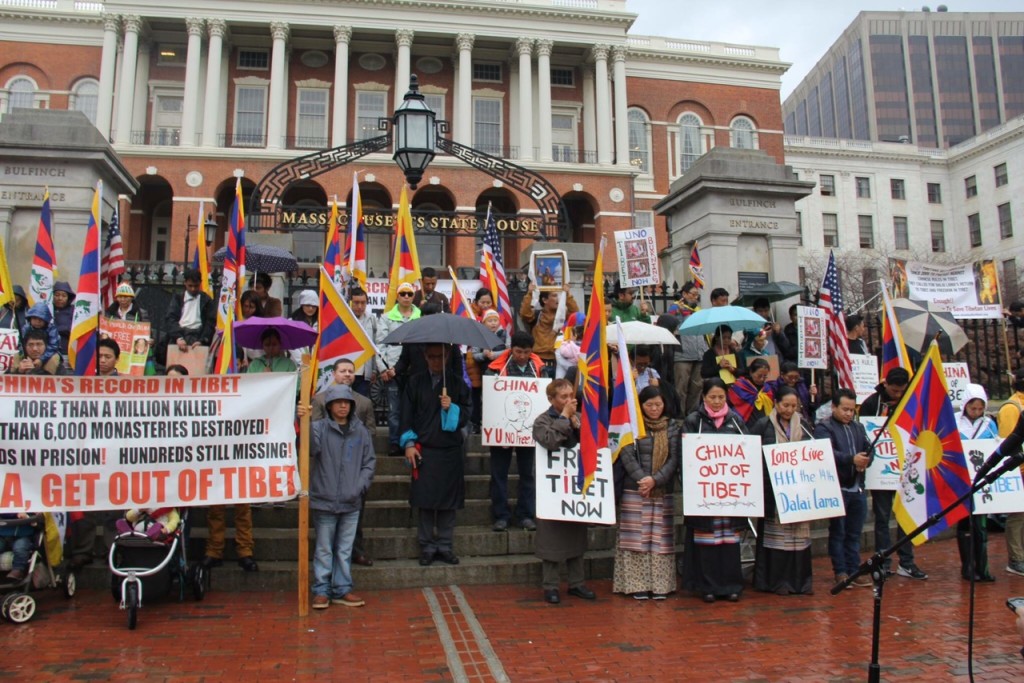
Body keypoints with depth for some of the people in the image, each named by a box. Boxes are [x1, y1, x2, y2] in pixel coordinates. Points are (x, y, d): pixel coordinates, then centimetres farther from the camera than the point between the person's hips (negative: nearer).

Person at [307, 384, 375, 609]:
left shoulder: (361, 431, 5)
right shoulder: (320, 428, -4)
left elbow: (369, 462, 6)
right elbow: (311, 447, -25)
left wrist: (360, 487, -7)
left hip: (351, 502, 3)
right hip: (324, 500, -3)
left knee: (345, 548, 12)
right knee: (324, 549, 7)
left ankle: (342, 590, 22)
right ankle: (321, 590, 18)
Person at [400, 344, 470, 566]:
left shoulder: (457, 384, 9)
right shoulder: (415, 383, 7)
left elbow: (465, 416, 8)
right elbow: (406, 415, 5)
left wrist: (452, 408, -12)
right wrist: (409, 443, -4)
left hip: (450, 450, 1)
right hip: (424, 450, -1)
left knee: (448, 499, 3)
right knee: (425, 500, 0)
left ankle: (444, 545, 14)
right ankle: (426, 546, 11)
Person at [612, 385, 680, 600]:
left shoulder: (672, 427, 8)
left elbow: (675, 458, 1)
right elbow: (627, 456, -6)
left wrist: (655, 479, -11)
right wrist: (643, 479, -17)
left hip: (663, 492, 2)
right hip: (635, 491, -2)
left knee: (660, 539, 3)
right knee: (636, 538, 0)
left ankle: (659, 585, 10)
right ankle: (637, 584, 5)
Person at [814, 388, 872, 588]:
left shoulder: (858, 427, 17)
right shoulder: (823, 427, -6)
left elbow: (868, 450, 11)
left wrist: (866, 460, -11)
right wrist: (852, 459, -32)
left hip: (857, 488, 6)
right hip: (837, 488, -6)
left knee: (854, 533, 12)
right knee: (838, 532, 3)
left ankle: (854, 570, 21)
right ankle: (840, 572, 11)